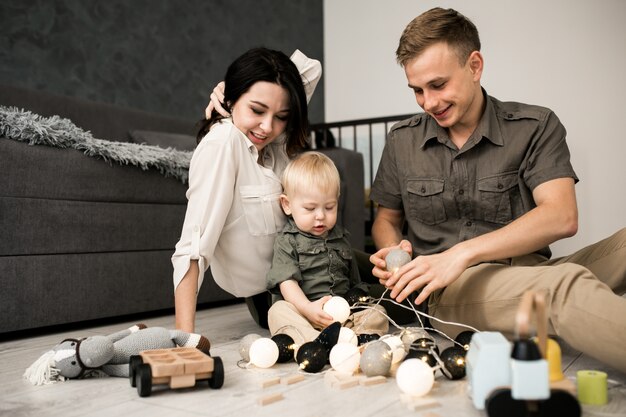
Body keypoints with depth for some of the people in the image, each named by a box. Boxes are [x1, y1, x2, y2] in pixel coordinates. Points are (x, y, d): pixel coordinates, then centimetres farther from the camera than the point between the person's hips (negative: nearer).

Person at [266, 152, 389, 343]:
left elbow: (354, 280, 27)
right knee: (278, 312, -32)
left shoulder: (341, 238, 19)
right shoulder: (287, 242, 2)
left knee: (377, 313, -15)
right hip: (302, 315, -4)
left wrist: (358, 303, 13)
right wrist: (308, 307, -27)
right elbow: (287, 282, -12)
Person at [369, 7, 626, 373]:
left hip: (531, 276, 2)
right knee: (565, 283, -34)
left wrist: (463, 253, -21)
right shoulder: (402, 141, 12)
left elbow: (562, 217, -10)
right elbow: (387, 219, 21)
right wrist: (393, 252, -5)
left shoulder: (536, 127, 4)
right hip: (446, 292, -1)